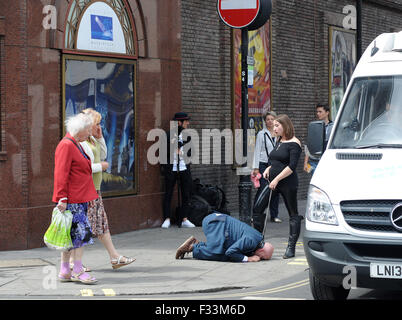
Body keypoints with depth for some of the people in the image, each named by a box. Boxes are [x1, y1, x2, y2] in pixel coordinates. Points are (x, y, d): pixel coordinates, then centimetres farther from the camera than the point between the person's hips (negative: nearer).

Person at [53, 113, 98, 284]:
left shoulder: (76, 145, 18)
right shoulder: (66, 145, -14)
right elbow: (61, 174, -19)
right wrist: (62, 198, -22)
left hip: (80, 198, 10)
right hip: (72, 199, -10)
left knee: (71, 235, 10)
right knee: (81, 232, -10)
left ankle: (65, 272, 14)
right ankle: (78, 271, -7)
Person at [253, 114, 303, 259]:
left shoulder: (294, 143, -10)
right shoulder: (279, 142, 15)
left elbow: (292, 167, -17)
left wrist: (277, 179, -20)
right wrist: (269, 169, 9)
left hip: (288, 183, -8)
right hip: (273, 182, 8)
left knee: (293, 214, 2)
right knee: (257, 208, -3)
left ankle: (291, 247, 5)